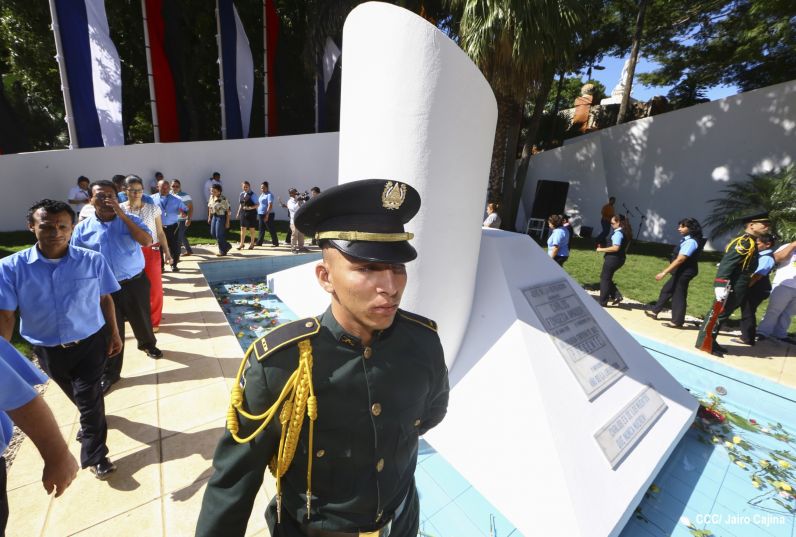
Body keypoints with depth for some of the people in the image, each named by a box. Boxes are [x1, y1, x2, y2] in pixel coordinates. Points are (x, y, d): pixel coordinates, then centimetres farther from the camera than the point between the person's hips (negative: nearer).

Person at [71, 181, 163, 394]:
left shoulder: (131, 220, -4)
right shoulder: (82, 229, -1)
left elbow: (147, 242, -23)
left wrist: (122, 215, -24)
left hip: (135, 283, 0)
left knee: (141, 320, 18)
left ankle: (148, 344, 49)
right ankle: (109, 373, 25)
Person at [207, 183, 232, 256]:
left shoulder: (223, 199, -18)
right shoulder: (211, 197, 4)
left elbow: (228, 211, -16)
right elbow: (210, 207, 16)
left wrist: (227, 222, -16)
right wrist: (209, 217, 15)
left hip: (221, 217, -8)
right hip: (214, 217, 8)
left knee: (219, 235, -4)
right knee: (213, 234, 11)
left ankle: (222, 251, 15)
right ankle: (227, 246, 27)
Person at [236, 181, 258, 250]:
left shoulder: (252, 195, -9)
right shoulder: (241, 194, 6)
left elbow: (256, 205, -10)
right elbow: (240, 204, 15)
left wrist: (250, 208, -25)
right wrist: (238, 213, 11)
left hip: (251, 213, -4)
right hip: (243, 213, 4)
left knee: (252, 229, 8)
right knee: (243, 228, 3)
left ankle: (252, 244, 21)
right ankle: (242, 243, 10)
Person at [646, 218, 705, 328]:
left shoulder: (690, 242, -22)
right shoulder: (688, 240, 8)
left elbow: (680, 260, -27)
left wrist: (664, 272, -28)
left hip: (684, 272, -10)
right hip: (681, 271, 10)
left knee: (678, 295, 1)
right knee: (666, 290, 18)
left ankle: (677, 322, 14)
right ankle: (655, 311, 31)